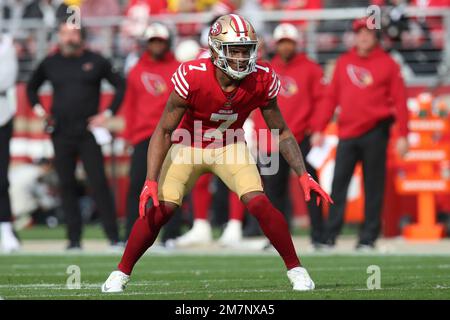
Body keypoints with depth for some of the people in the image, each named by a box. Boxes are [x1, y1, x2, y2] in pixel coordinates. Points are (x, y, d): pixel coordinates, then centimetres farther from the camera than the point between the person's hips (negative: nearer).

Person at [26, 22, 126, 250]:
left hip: (88, 133, -3)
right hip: (60, 134, 3)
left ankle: (113, 237, -7)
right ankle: (74, 238, 9)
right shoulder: (50, 63, 9)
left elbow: (120, 86, 6)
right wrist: (37, 108, 10)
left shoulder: (95, 62, 1)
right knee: (66, 186, 4)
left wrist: (108, 113, -2)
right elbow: (32, 87, 25)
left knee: (99, 183, -9)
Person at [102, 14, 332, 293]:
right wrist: (151, 181, -29)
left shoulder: (261, 81, -22)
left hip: (229, 148, 2)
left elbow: (282, 132, -8)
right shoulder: (193, 78, -30)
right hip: (188, 147, -1)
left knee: (259, 203, -17)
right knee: (161, 209, -10)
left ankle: (296, 269, -2)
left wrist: (303, 175, -16)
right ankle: (122, 273, 8)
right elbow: (164, 131, -22)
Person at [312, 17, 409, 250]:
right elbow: (331, 97, 13)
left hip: (375, 132, -3)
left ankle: (368, 237, 4)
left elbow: (400, 101, 0)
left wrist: (402, 135, -7)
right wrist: (319, 130, 7)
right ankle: (329, 236, 0)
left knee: (373, 186, 0)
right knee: (338, 183, -2)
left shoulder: (387, 64, 3)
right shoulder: (343, 62, 12)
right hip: (347, 133, 3)